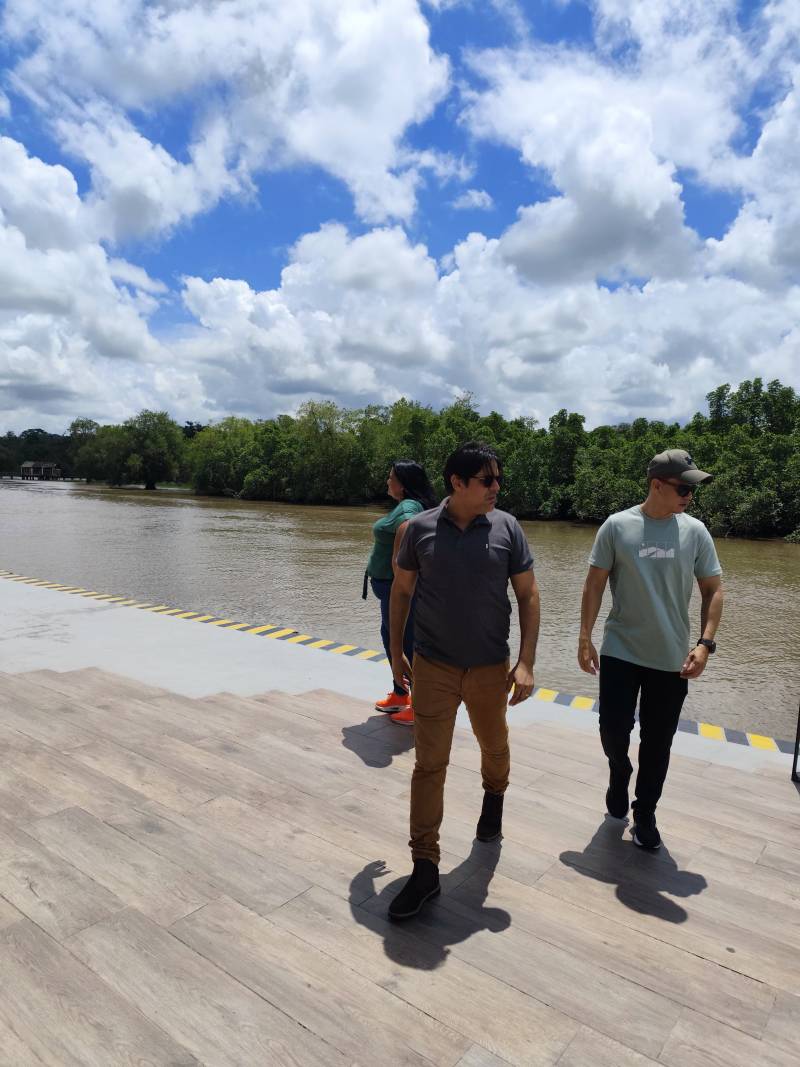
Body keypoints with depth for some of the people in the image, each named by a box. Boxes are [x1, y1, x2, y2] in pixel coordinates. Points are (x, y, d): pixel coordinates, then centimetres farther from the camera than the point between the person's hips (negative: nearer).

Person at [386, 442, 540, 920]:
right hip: (433, 667, -1)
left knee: (495, 746, 22)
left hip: (490, 667, 1)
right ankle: (425, 868, 15)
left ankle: (494, 798, 55)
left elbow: (528, 594, -3)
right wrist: (396, 651, 8)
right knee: (429, 764, 2)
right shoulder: (420, 527, -8)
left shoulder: (507, 527, -8)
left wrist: (526, 662, -8)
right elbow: (401, 591, 4)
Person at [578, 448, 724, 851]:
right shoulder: (617, 526, -7)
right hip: (620, 652, -1)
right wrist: (584, 639, -4)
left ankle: (644, 814, 31)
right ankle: (619, 775, 37)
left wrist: (705, 643, -7)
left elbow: (713, 590, 4)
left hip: (672, 659, 2)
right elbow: (594, 585, -2)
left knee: (657, 744, 10)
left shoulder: (694, 531, -2)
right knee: (613, 729, 2)